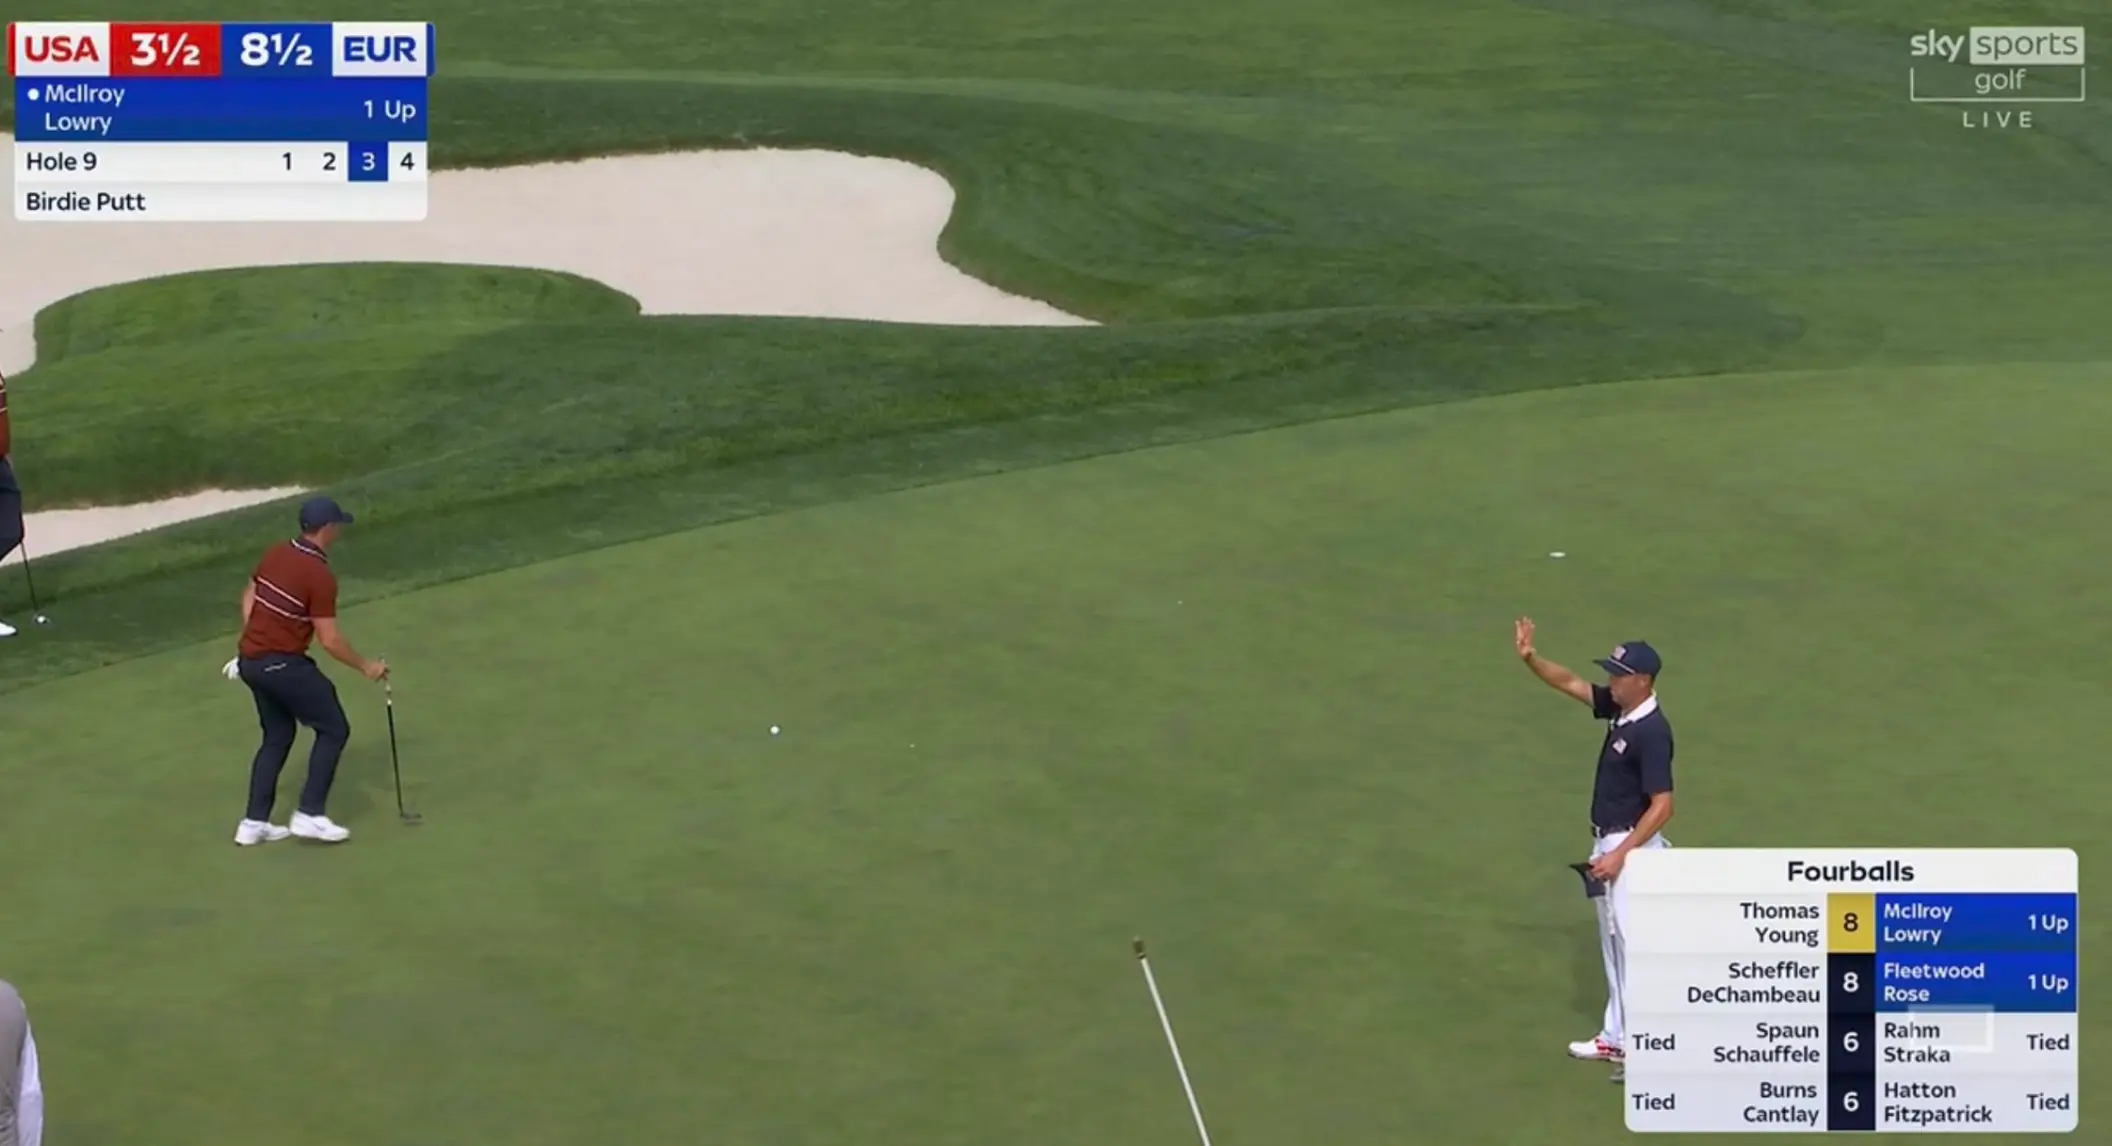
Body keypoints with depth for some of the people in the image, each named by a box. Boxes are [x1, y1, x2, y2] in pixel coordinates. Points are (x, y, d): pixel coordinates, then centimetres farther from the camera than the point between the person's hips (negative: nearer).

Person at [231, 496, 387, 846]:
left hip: (252, 659, 8)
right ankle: (309, 814, 0)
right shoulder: (320, 576, -19)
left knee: (277, 736, 20)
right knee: (334, 729, 4)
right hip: (283, 665, -8)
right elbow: (329, 640, -17)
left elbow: (249, 596, 16)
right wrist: (365, 666, -4)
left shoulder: (277, 554, 4)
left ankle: (254, 823, 18)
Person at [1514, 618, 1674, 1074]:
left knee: (1636, 946, -7)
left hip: (1631, 847, -10)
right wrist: (1530, 659, -2)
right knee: (1614, 945, 17)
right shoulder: (1619, 708, 5)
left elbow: (1662, 805, -24)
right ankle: (1617, 1037, 27)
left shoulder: (1651, 731, -22)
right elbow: (1571, 683, 15)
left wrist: (1620, 854, -25)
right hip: (1609, 843, 10)